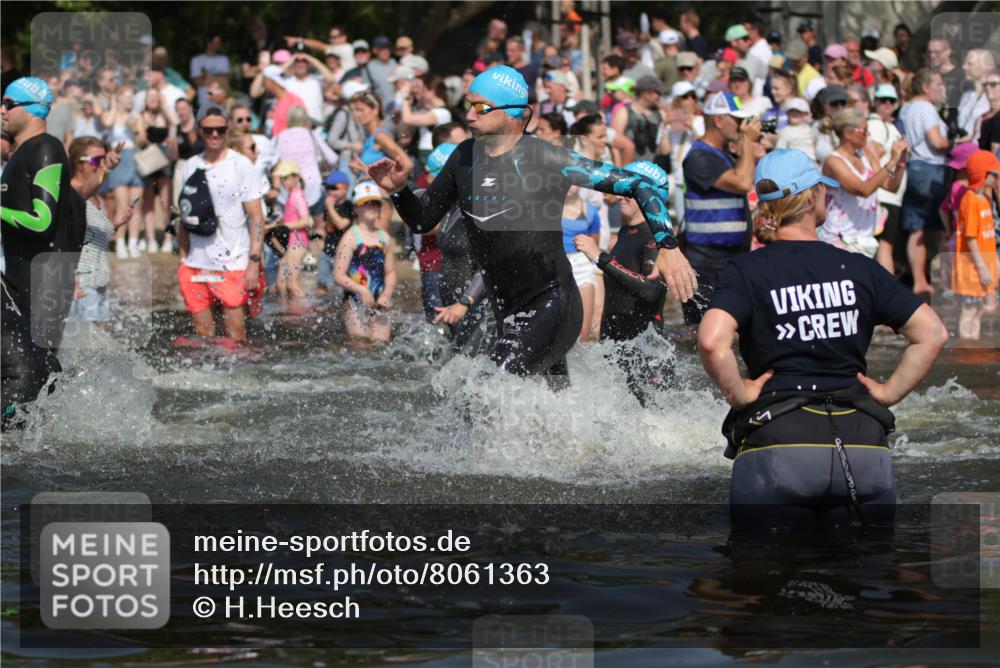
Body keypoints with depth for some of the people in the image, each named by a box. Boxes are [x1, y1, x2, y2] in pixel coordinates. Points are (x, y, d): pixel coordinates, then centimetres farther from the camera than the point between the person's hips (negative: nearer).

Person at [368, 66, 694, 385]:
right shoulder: (465, 157, 5)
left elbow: (639, 185, -14)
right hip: (508, 314, 7)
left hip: (552, 304, -7)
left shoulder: (545, 158, -14)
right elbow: (422, 221, 16)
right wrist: (398, 190, -5)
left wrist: (668, 247, -25)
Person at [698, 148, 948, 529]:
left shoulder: (747, 272, 2)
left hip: (777, 443, -2)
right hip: (862, 440, 2)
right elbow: (932, 333, 5)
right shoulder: (859, 269, 9)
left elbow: (712, 341, -16)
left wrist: (738, 395, -2)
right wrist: (890, 393, 9)